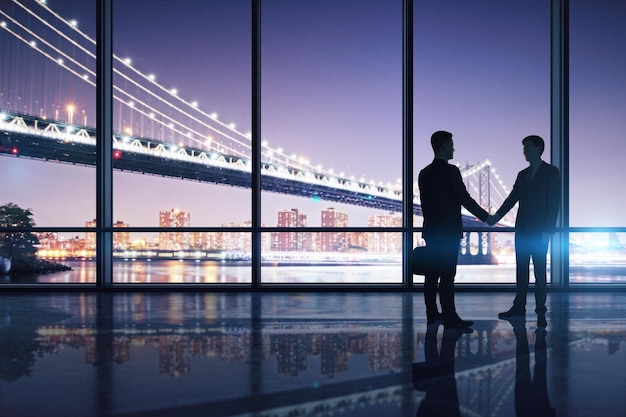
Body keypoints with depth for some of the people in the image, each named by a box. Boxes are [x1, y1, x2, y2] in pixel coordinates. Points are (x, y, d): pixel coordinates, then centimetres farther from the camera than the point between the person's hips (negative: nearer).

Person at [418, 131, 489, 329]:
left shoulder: (424, 173, 10)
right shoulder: (451, 171, -12)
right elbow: (465, 199, -12)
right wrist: (486, 217, -2)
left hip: (431, 230, 7)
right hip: (449, 231, -7)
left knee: (432, 274, 10)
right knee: (447, 275, -7)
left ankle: (432, 314, 15)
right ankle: (450, 318, -6)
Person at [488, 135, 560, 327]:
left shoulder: (551, 172, -2)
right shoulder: (522, 174, 16)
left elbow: (554, 201, -8)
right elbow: (512, 198, 9)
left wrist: (547, 231, -14)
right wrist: (496, 216, -6)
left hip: (539, 230, -6)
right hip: (522, 229, 6)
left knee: (539, 270, -2)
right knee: (521, 269, 8)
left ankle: (540, 311, 3)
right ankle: (519, 307, 14)